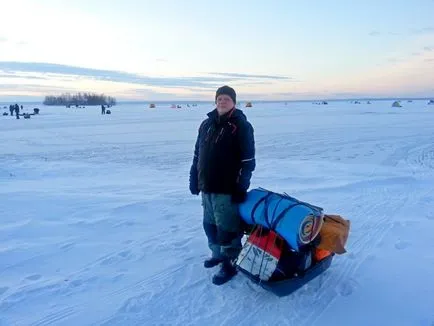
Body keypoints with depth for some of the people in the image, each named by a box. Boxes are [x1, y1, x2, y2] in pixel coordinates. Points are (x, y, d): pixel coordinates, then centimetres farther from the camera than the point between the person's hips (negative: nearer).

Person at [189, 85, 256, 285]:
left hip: (227, 189, -7)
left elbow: (248, 161, -11)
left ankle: (230, 263, 17)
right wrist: (194, 179, 15)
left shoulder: (242, 126, -8)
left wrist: (241, 187, -15)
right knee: (209, 224, 19)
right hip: (206, 187, 7)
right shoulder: (206, 124, 10)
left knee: (227, 228, 1)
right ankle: (218, 254, 38)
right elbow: (197, 154, 16)